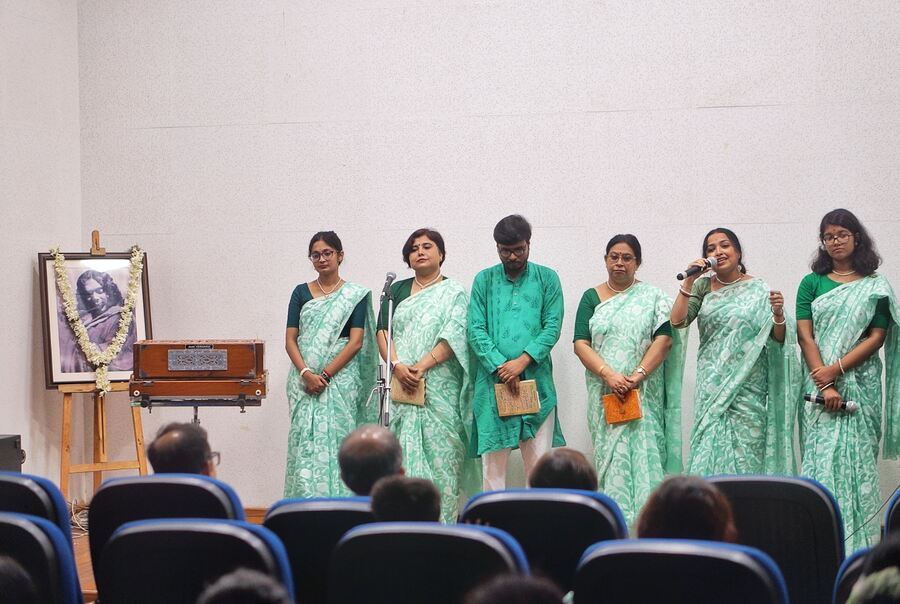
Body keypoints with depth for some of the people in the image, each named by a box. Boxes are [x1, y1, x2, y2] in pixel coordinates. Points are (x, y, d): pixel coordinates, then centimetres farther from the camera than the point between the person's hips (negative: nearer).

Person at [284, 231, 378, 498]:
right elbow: (290, 339, 5)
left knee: (335, 441, -5)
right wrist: (306, 373, -11)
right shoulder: (301, 293, 11)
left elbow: (356, 342, -5)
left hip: (340, 378, -2)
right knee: (305, 442, -4)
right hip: (304, 381, 2)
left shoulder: (355, 295, 3)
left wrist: (325, 375, -13)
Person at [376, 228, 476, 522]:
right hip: (403, 385, 3)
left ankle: (442, 524, -5)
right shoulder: (397, 291, 17)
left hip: (440, 385, -3)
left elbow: (454, 336, -6)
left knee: (441, 450, -7)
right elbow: (383, 330, 6)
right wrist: (397, 365, -11)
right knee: (404, 451, -2)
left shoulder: (454, 292, 6)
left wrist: (422, 366, -17)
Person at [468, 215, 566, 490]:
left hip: (536, 381, 0)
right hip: (493, 382, 0)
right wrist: (500, 367, -11)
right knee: (493, 458, 0)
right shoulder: (484, 280, 8)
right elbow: (476, 330, 1)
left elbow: (552, 327, -1)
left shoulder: (547, 278, 7)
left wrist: (522, 361, -13)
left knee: (538, 461, -1)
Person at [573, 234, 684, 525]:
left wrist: (638, 375, -15)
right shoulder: (592, 298, 9)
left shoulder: (652, 296, 7)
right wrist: (608, 374, -15)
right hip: (605, 391, 1)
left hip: (644, 392, -1)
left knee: (643, 451, -7)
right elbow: (581, 343, 0)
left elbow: (664, 338, -3)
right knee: (611, 454, -2)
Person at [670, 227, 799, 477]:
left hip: (747, 384, -2)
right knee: (710, 449, -1)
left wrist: (778, 314, -19)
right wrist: (688, 281, -8)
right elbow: (677, 321, -2)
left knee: (745, 452, -3)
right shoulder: (703, 287, 9)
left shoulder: (759, 290, 2)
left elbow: (778, 339, 1)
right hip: (712, 385, 2)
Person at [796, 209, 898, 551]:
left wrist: (836, 369, -13)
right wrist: (824, 386, -11)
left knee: (857, 458, -2)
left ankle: (858, 544, 1)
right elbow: (805, 336, 0)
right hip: (819, 383, 0)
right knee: (822, 457, -4)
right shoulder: (812, 284, 8)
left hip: (860, 382, 0)